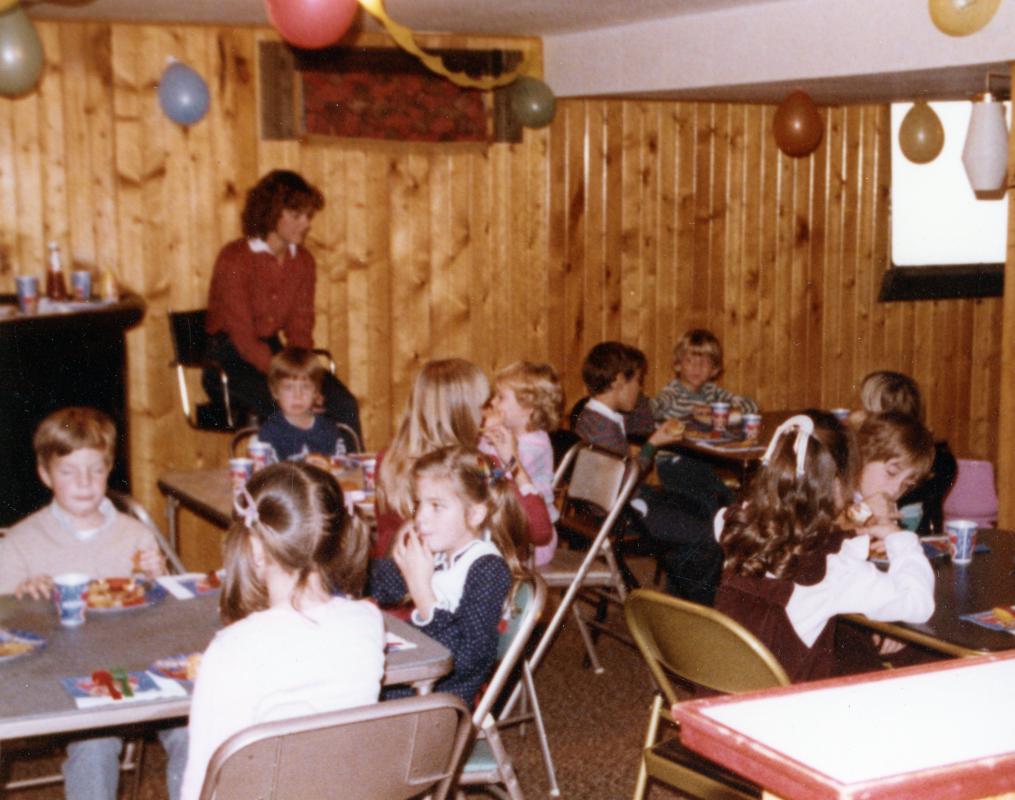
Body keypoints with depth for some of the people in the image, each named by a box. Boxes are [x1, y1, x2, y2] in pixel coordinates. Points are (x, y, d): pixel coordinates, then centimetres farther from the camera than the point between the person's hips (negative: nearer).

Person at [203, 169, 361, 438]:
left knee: (344, 405, -18)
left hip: (273, 352, 6)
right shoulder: (234, 259, -14)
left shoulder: (303, 261, 6)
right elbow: (243, 338, -18)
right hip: (230, 360, -6)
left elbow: (300, 328, 8)